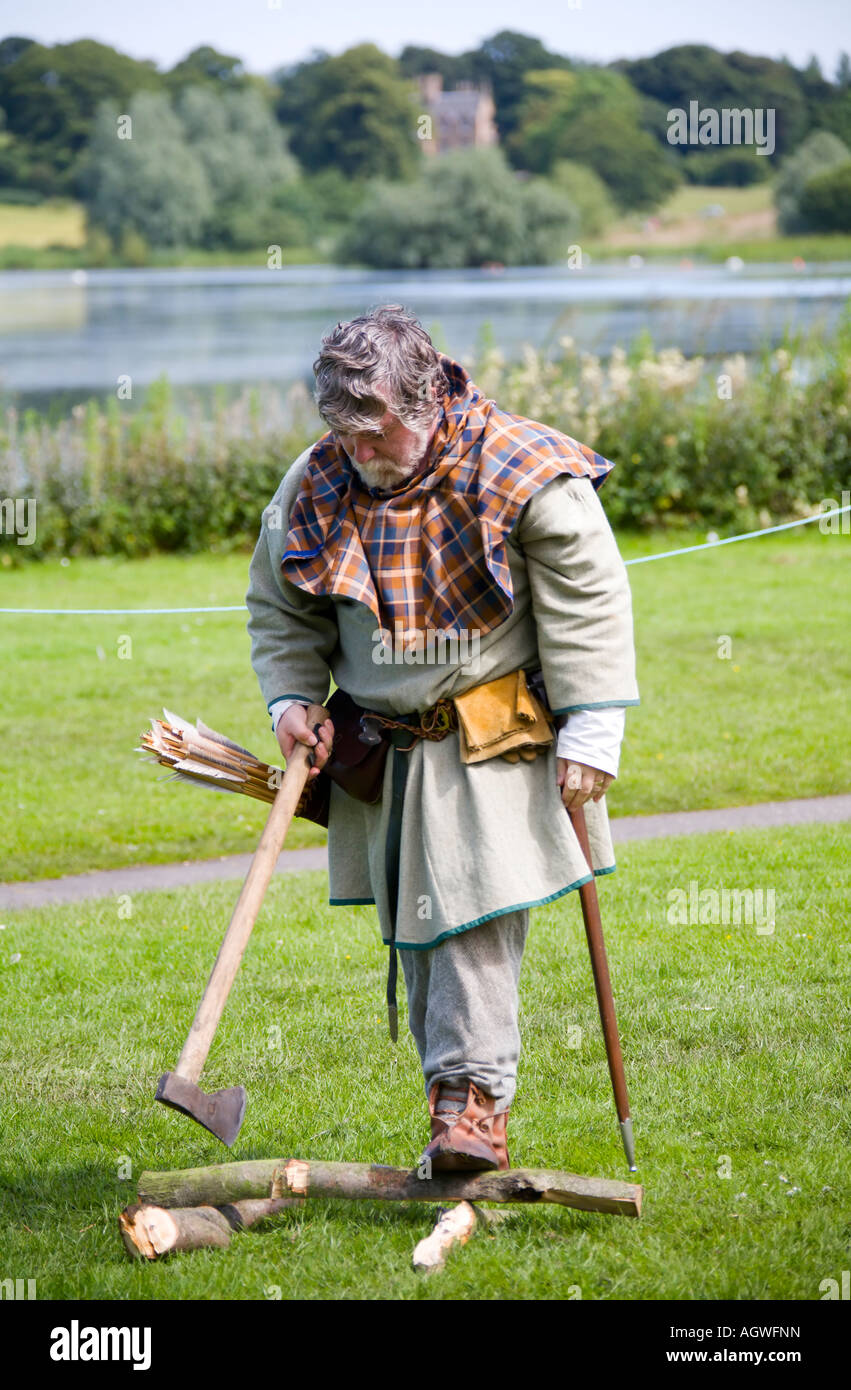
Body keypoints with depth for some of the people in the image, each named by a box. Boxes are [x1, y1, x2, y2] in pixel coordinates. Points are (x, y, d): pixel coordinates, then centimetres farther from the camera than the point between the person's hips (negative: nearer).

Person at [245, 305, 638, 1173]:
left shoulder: (522, 474, -14)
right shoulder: (314, 488, -2)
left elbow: (589, 607, -9)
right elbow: (281, 611, 13)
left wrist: (590, 733, -12)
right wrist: (291, 699, -3)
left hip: (497, 743, -5)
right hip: (382, 749, 5)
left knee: (477, 919, -15)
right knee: (409, 928, 6)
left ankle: (474, 1101, -12)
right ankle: (456, 1112, 13)